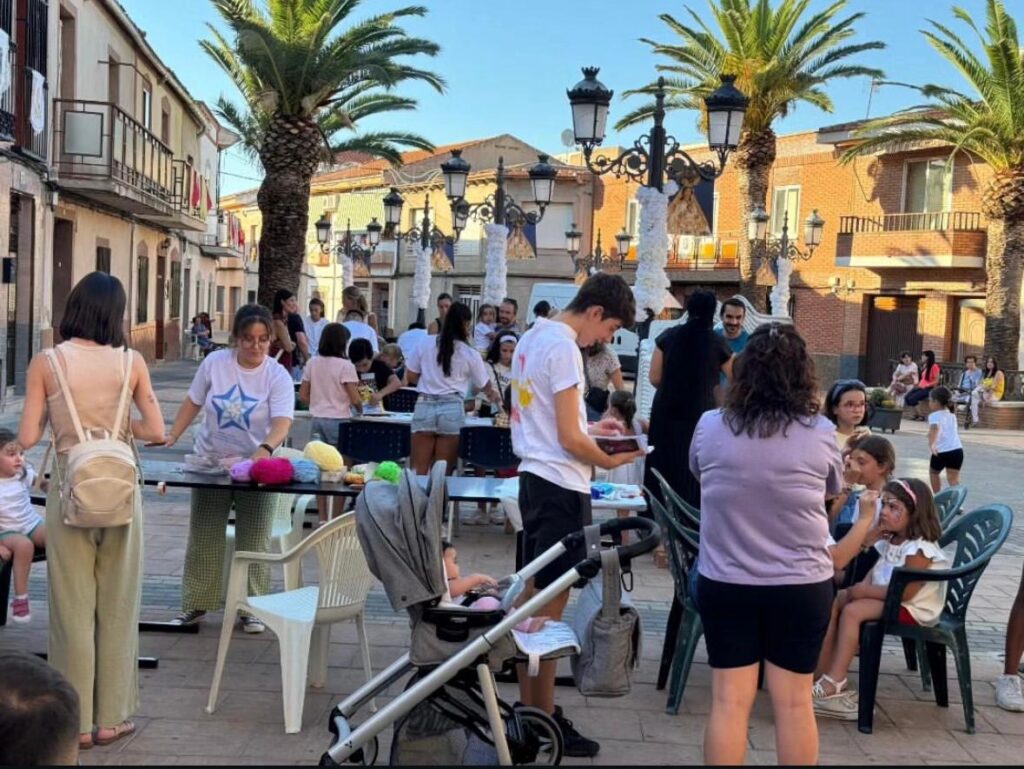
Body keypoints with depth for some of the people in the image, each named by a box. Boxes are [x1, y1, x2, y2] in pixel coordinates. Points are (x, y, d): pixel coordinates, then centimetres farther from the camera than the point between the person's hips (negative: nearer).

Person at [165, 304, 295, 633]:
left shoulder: (278, 377, -13)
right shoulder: (214, 363, -6)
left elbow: (282, 421, -26)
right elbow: (193, 402, 5)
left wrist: (265, 449, -44)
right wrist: (172, 436, -3)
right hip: (210, 461, 2)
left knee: (253, 541, 3)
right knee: (203, 537, 9)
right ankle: (196, 603, 22)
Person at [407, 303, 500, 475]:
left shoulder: (425, 346, 4)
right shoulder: (470, 354, 2)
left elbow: (411, 376, 11)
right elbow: (483, 386, 16)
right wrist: (493, 395, 39)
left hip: (425, 407, 1)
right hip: (452, 410, -1)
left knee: (419, 471, 4)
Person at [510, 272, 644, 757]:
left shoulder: (534, 336, 12)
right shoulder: (563, 349, -17)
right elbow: (569, 440, -18)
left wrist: (592, 429, 17)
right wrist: (609, 461, -3)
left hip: (534, 477, 10)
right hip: (561, 485, -10)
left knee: (530, 599, 14)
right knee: (549, 607, -2)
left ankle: (528, 706, 24)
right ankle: (543, 720, 6)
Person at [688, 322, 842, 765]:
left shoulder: (709, 427, -7)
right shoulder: (820, 433, -10)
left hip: (724, 583, 1)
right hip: (801, 585, -1)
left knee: (729, 700, 7)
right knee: (794, 703, 9)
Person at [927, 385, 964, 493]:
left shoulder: (934, 416, -5)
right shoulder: (951, 414, 19)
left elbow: (935, 428, -26)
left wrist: (931, 444, -41)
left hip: (941, 451, -5)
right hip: (957, 450, 5)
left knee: (934, 472, 22)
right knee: (954, 478, 2)